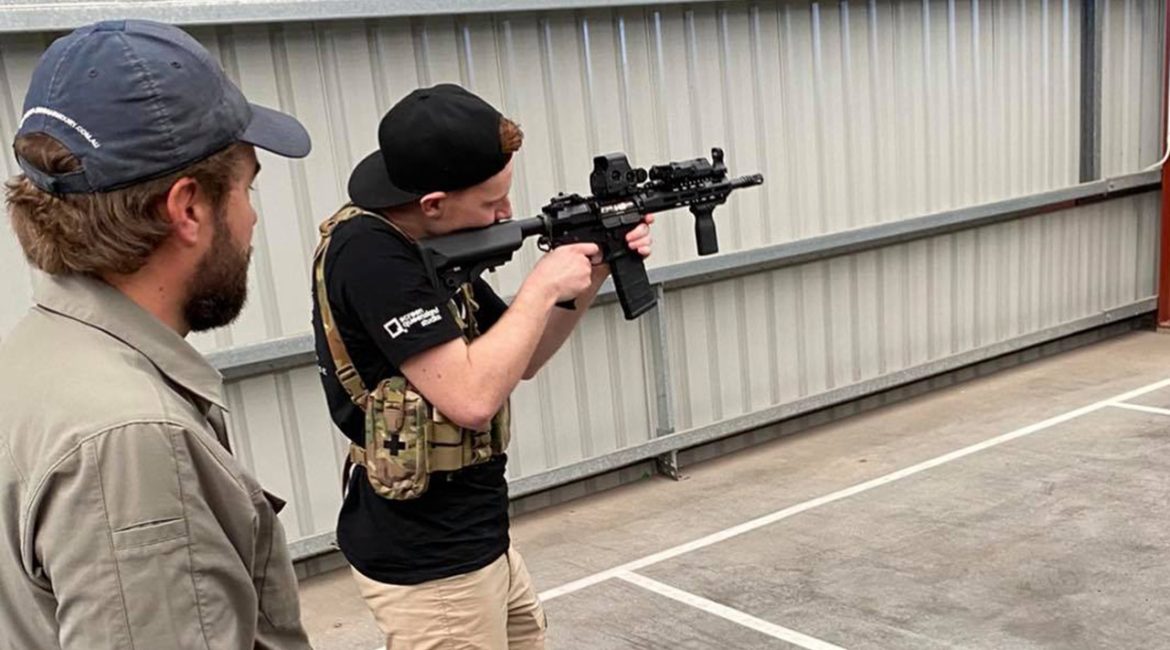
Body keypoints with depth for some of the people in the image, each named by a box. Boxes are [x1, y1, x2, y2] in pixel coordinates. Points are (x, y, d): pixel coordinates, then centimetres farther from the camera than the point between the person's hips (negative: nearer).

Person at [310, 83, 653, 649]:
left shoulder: (433, 245, 5)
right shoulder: (369, 256, -23)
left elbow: (520, 359, 12)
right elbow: (471, 398, -29)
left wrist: (593, 273, -1)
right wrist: (543, 286, -18)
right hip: (426, 561, -9)